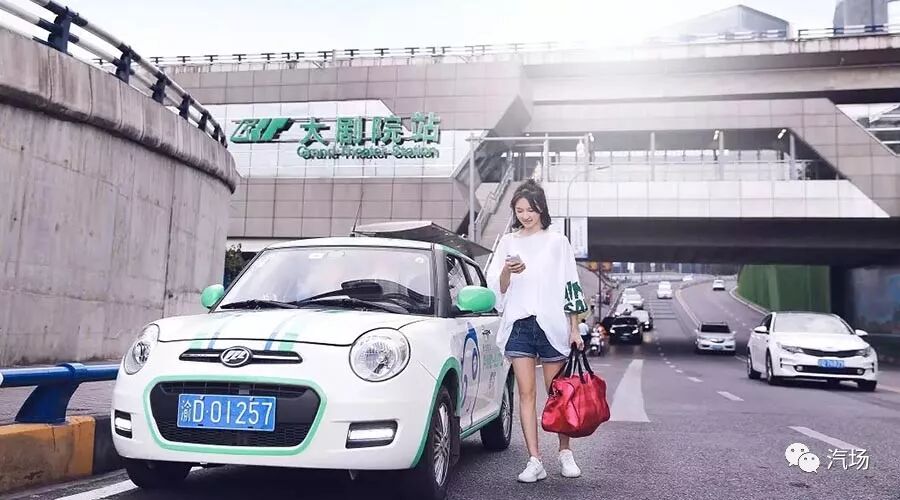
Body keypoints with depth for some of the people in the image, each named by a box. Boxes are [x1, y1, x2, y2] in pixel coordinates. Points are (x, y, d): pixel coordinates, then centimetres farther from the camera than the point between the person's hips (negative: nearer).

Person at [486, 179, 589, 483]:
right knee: (526, 393, 0)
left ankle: (565, 453, 21)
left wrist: (574, 330, 1)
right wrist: (507, 272, -15)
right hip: (518, 324, 2)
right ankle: (534, 461, 3)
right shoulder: (508, 242, 10)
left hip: (551, 324, -1)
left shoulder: (557, 241, 6)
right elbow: (497, 288, 7)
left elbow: (570, 286, 5)